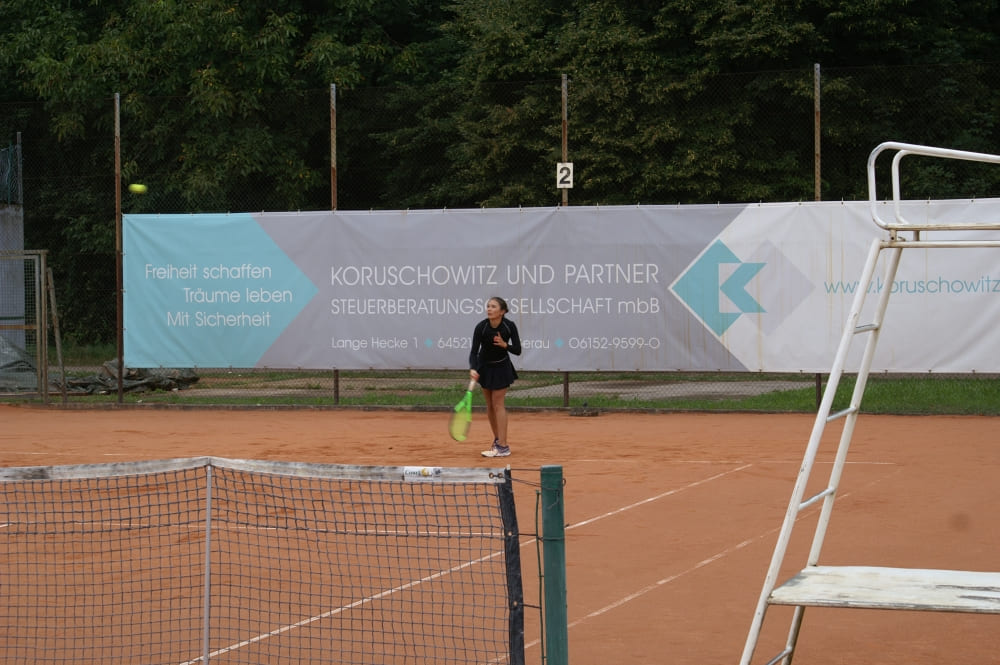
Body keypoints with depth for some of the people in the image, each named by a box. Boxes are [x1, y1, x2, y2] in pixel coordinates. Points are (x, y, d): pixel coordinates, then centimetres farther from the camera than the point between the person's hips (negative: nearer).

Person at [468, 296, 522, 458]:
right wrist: (472, 369, -41)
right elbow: (474, 351, -24)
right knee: (490, 405, 7)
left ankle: (503, 446, -12)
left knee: (498, 404, -10)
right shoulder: (481, 327, -23)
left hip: (502, 367, -2)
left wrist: (505, 345, -36)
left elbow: (517, 350, -17)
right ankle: (498, 440, 22)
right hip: (485, 367, 2)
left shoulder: (509, 326, -22)